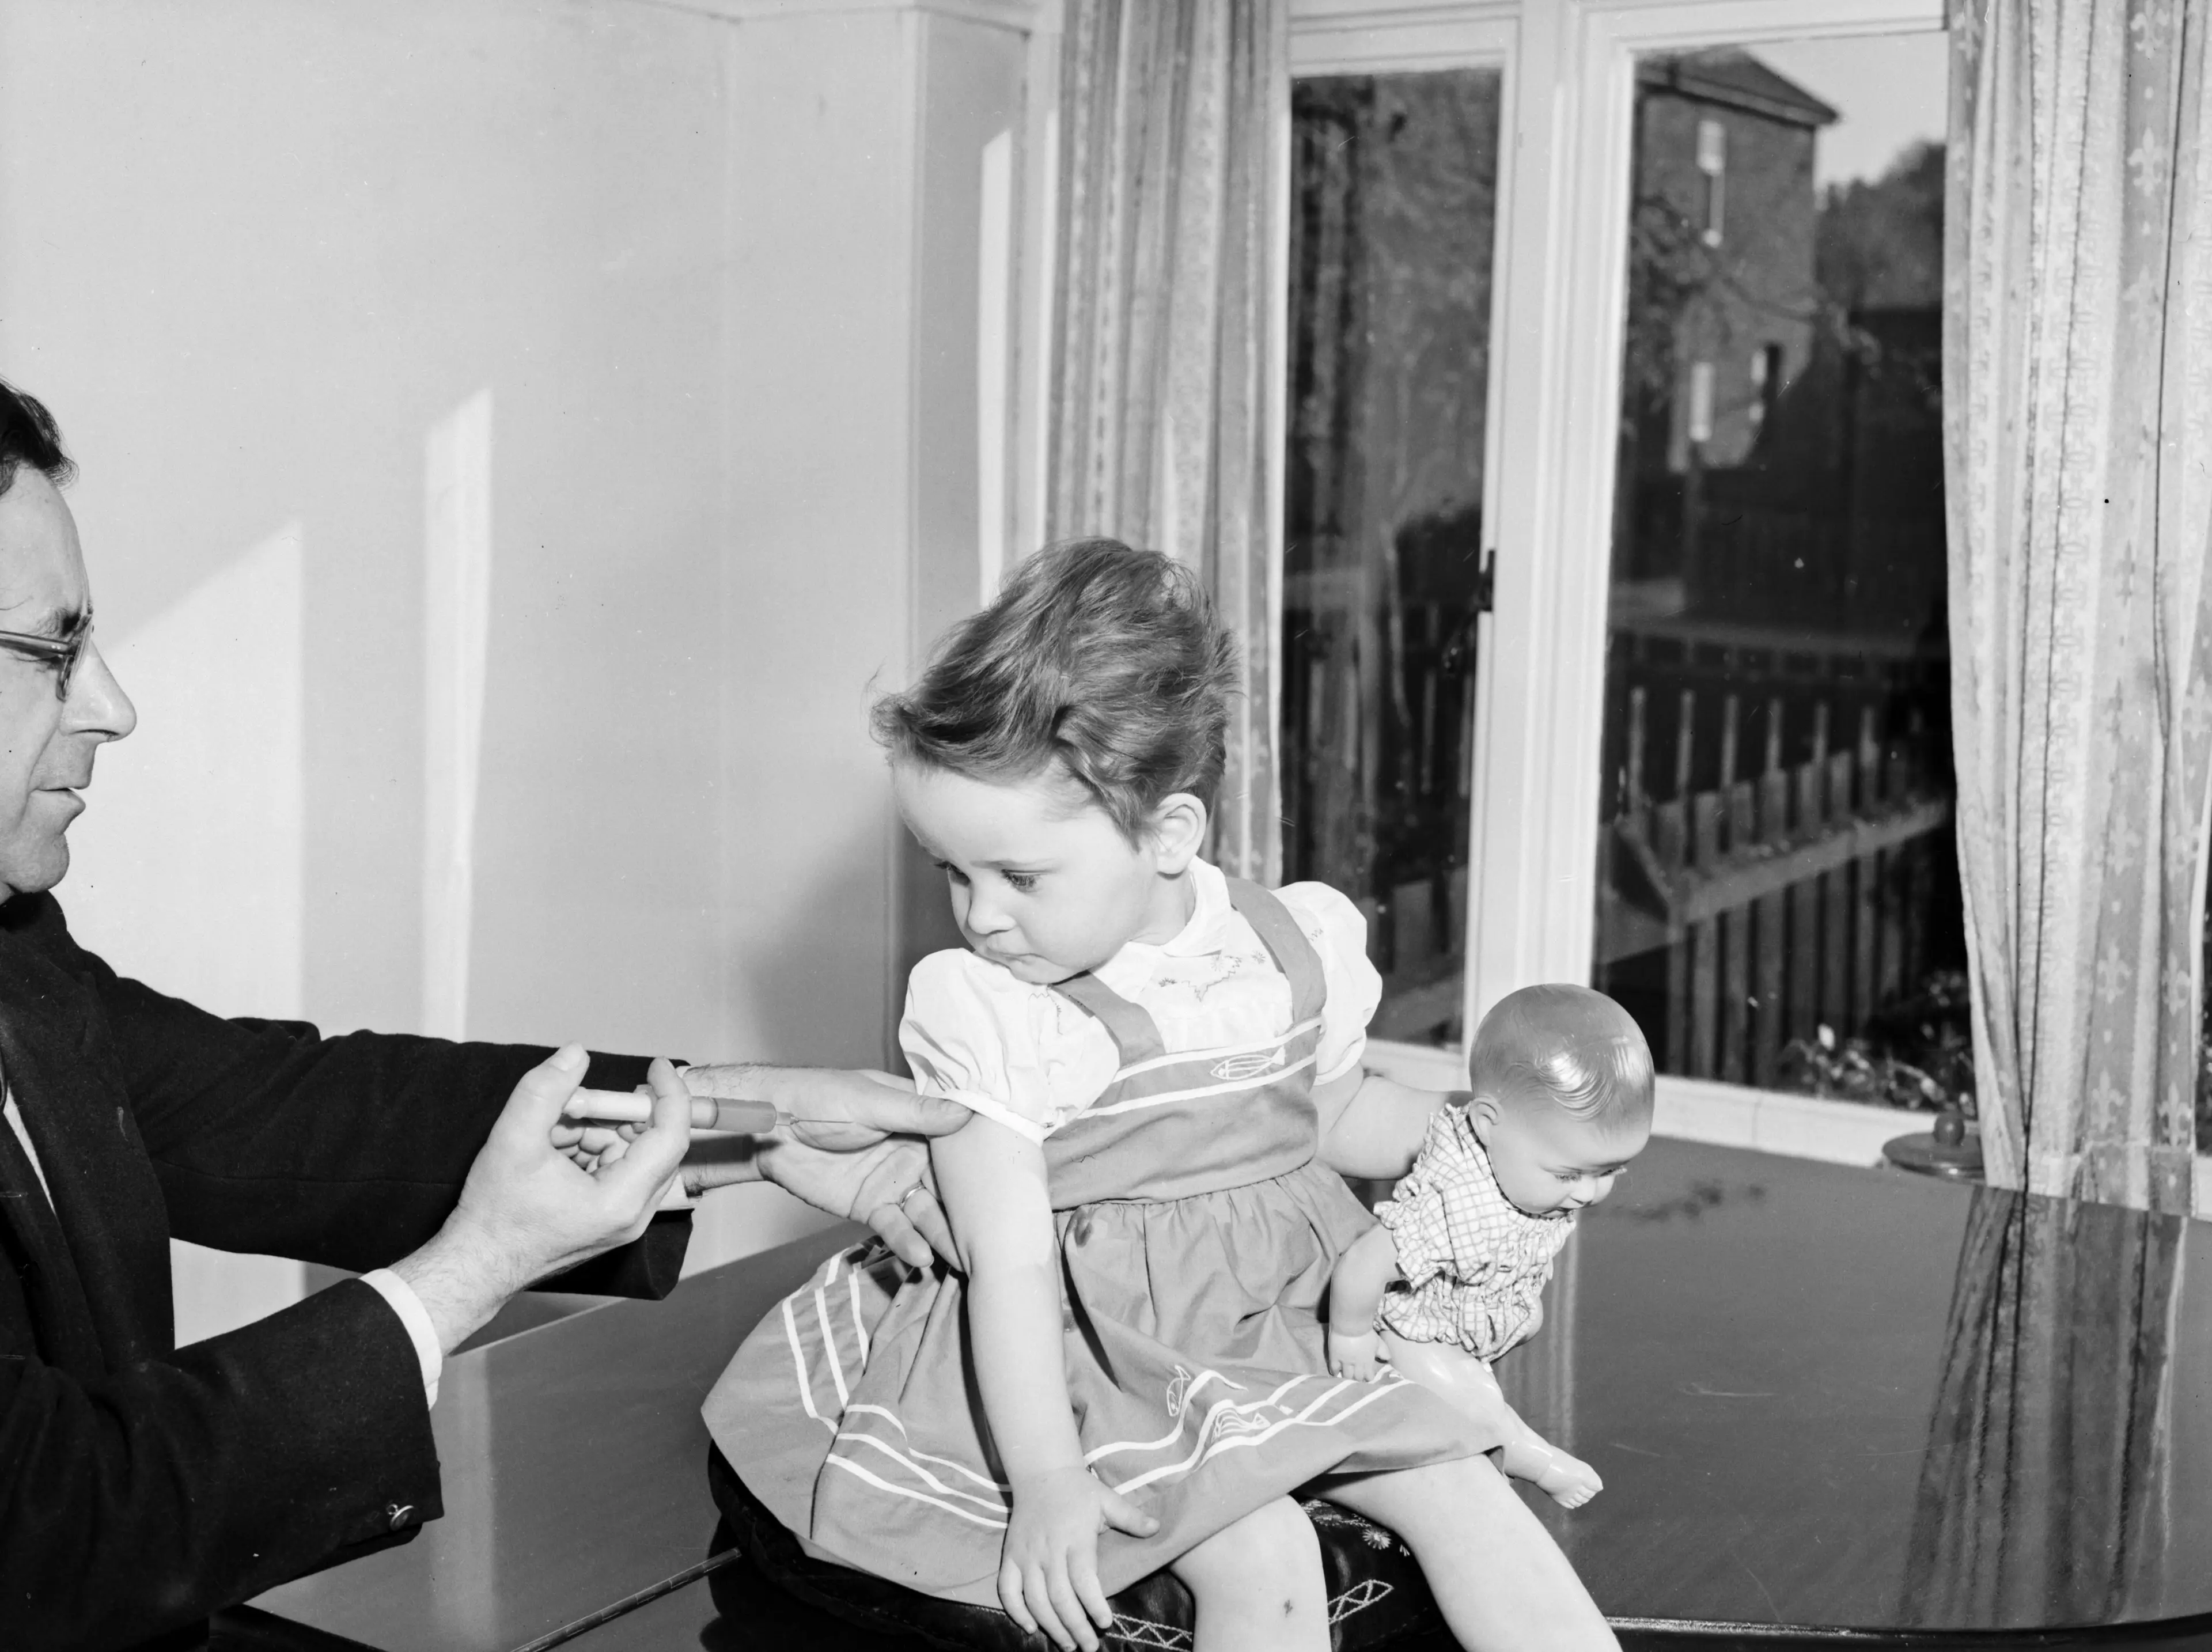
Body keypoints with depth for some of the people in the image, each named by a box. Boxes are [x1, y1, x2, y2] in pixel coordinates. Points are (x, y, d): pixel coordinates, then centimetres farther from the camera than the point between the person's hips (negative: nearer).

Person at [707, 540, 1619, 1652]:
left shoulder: (1305, 946, -5)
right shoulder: (981, 1012, -18)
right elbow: (1011, 1266, -21)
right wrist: (1047, 1481, -29)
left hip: (1274, 1330, 5)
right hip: (1090, 1356, -4)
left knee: (1462, 1488, -5)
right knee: (1262, 1558, -23)